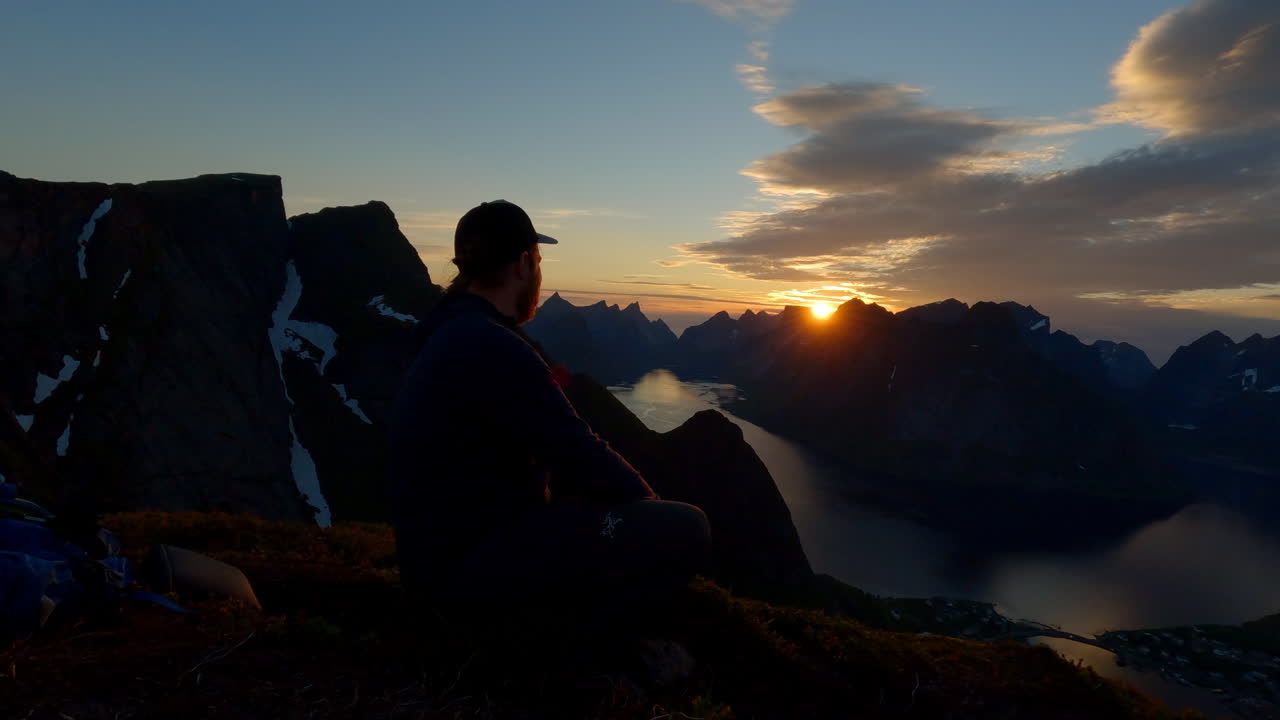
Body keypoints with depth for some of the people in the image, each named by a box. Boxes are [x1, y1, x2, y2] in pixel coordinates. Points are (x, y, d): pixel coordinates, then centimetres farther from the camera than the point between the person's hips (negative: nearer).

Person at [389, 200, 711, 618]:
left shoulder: (455, 336, 12)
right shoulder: (491, 347, -21)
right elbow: (581, 455, -18)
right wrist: (650, 506, -3)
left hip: (452, 544, 11)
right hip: (468, 561, -11)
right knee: (687, 531, -21)